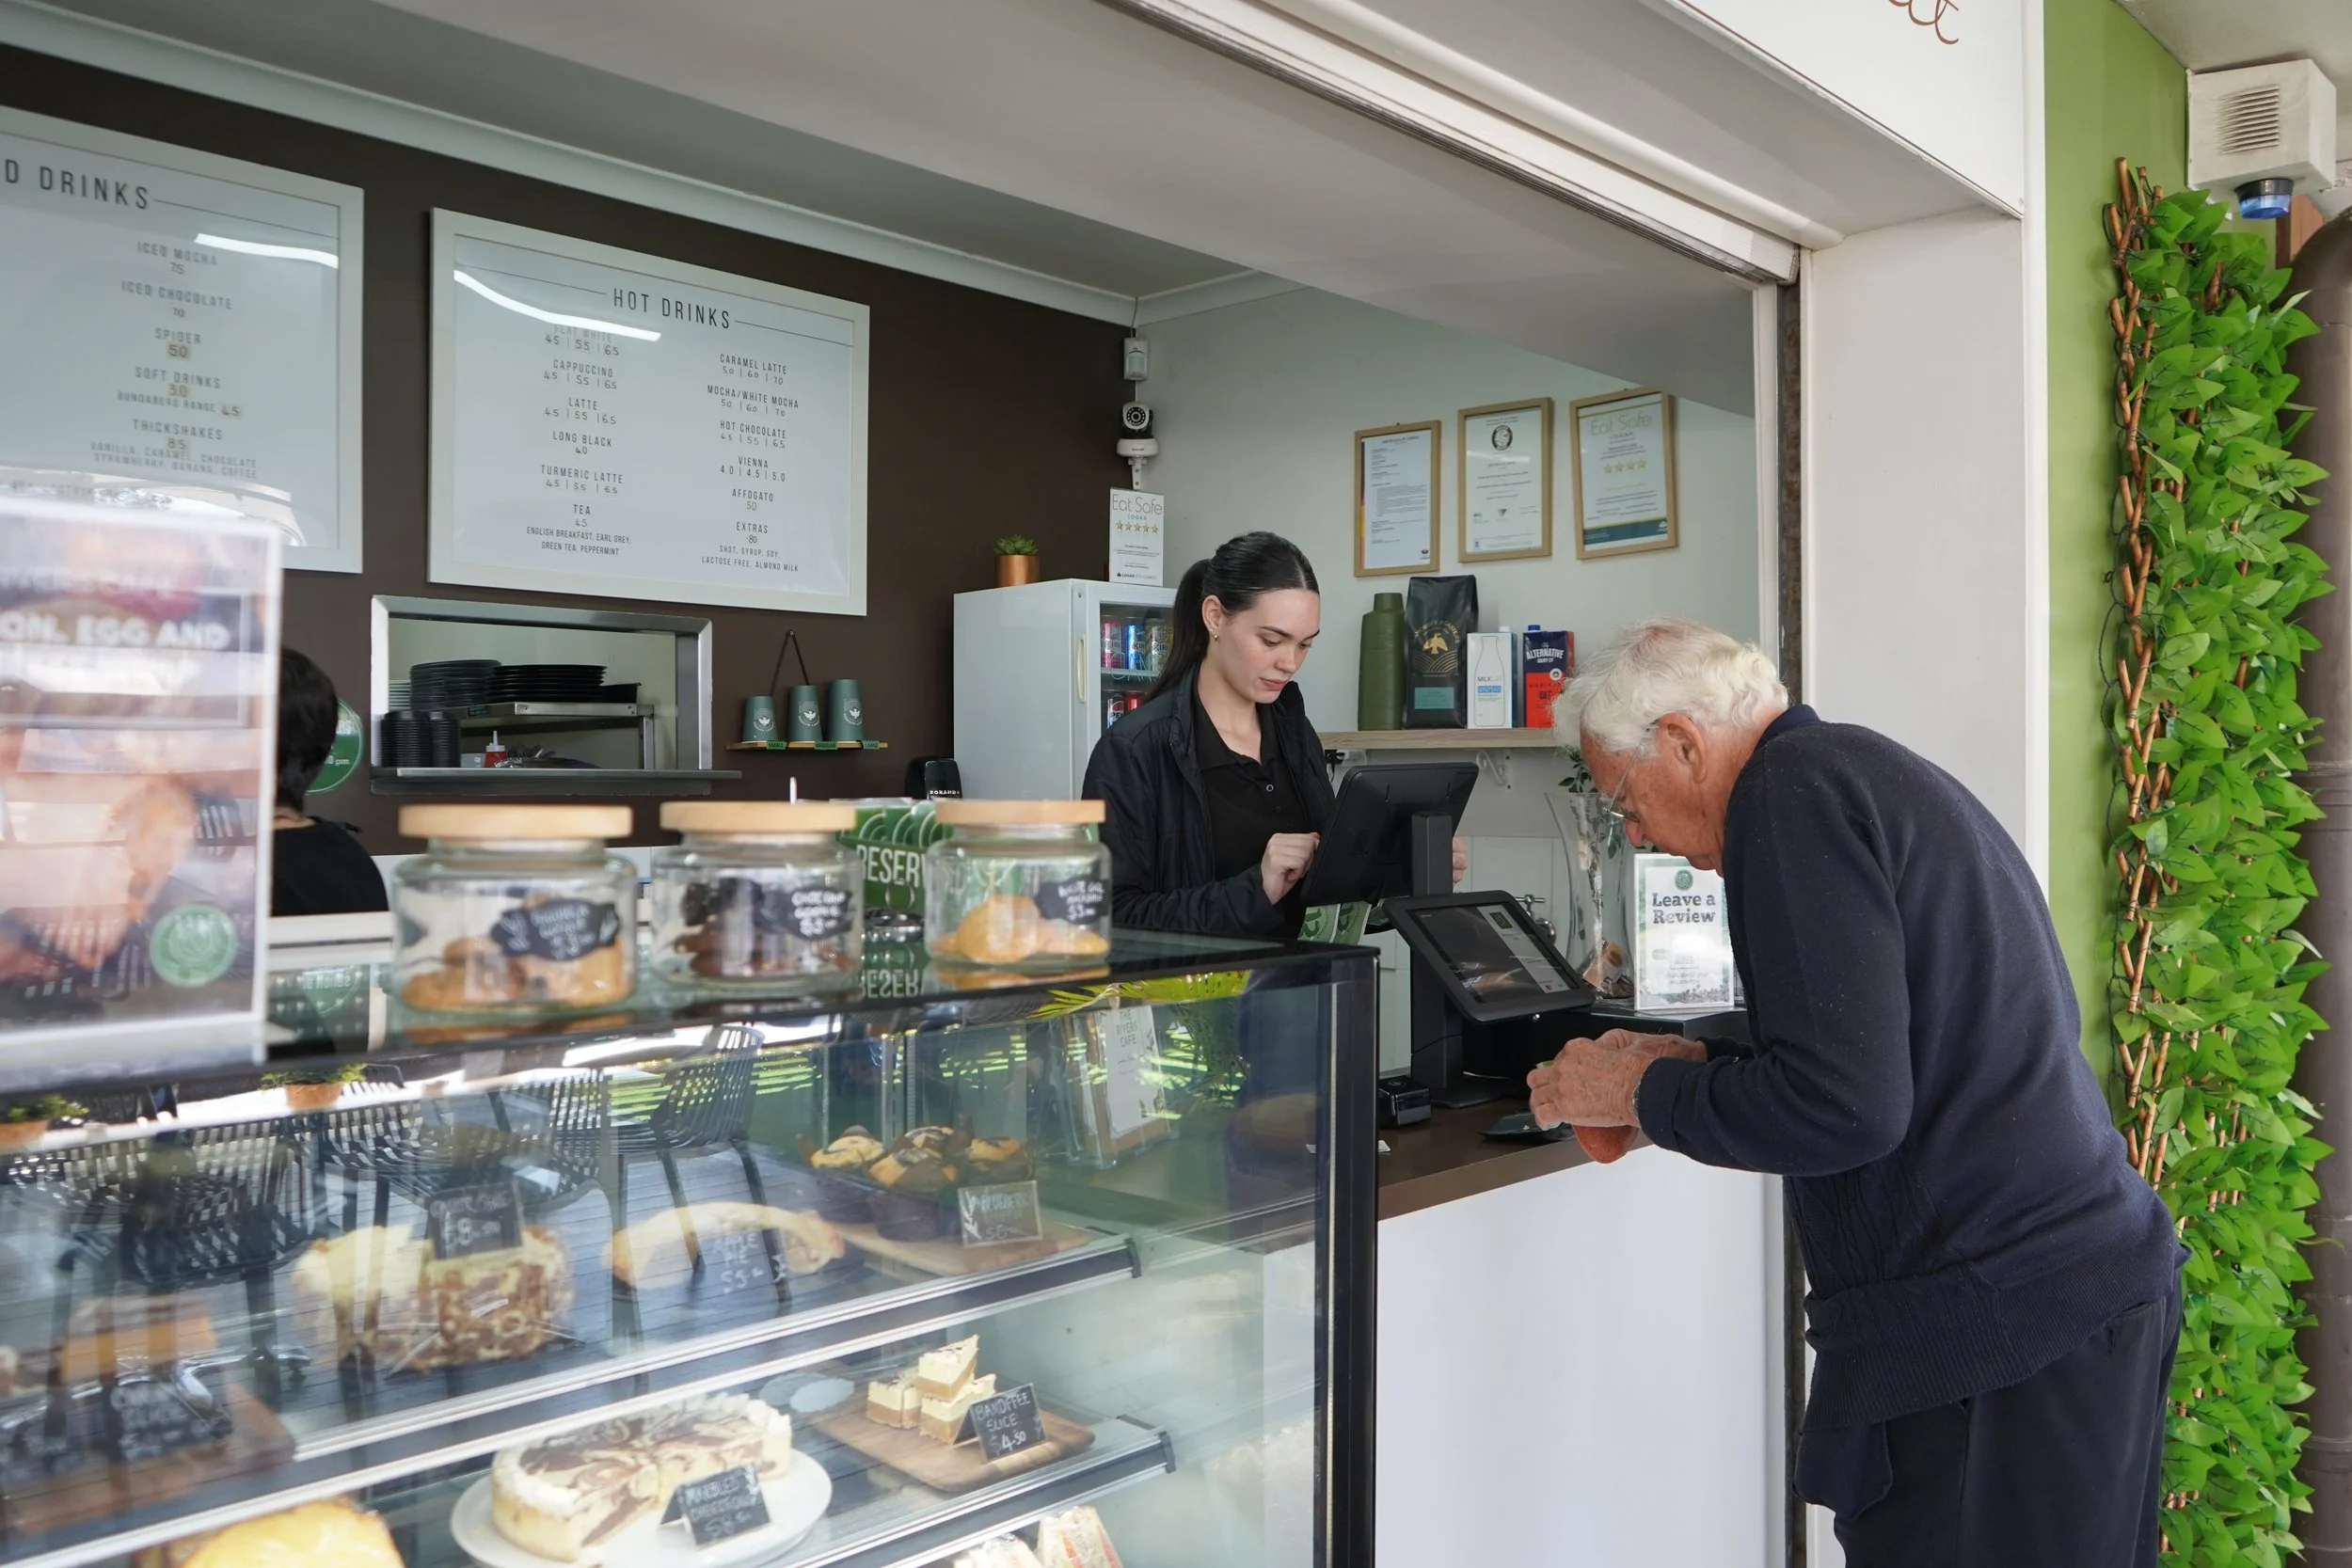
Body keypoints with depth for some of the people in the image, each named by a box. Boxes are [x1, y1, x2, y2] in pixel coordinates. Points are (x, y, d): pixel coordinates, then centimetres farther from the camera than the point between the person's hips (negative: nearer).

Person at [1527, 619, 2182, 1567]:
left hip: (1987, 1330, -10)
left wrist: (1642, 1093, -8)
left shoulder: (1794, 789, -14)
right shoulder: (1879, 771, 15)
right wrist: (1695, 1063, 18)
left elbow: (1845, 1107, -22)